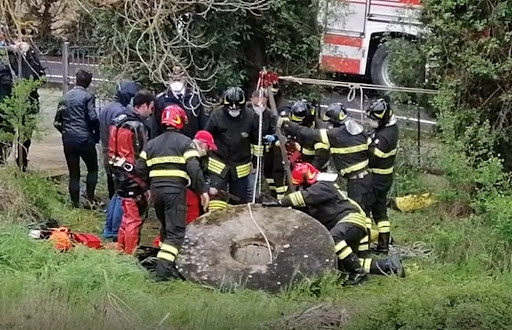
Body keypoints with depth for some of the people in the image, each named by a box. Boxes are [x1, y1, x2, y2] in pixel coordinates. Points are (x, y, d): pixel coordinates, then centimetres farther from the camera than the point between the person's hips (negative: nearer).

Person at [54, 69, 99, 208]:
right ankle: (90, 197, 2)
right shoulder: (87, 96, -6)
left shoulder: (65, 97, 10)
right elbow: (93, 117, -15)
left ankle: (76, 204, 7)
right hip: (85, 139, -4)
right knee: (92, 168, 13)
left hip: (68, 140, 4)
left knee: (73, 174, 8)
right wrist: (97, 134, -1)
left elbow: (57, 121, 12)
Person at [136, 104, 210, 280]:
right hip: (175, 190, -6)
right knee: (176, 231, -6)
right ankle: (163, 268, -18)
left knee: (166, 228, 21)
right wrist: (203, 190, -7)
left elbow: (141, 169, 13)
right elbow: (194, 169, -12)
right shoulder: (185, 142, -1)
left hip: (156, 190, 6)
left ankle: (168, 265, 24)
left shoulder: (152, 143, 16)